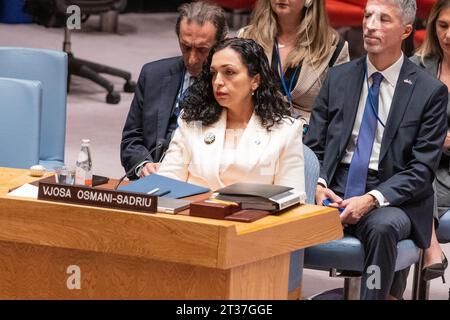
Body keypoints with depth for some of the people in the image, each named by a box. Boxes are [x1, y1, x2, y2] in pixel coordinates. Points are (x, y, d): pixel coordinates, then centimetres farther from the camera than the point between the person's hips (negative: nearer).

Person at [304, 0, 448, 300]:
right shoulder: (338, 78, 12)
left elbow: (422, 169, -4)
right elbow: (314, 145, 12)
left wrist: (372, 199, -18)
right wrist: (318, 184, -10)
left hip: (391, 200, -2)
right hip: (335, 192, 3)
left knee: (383, 227, -38)